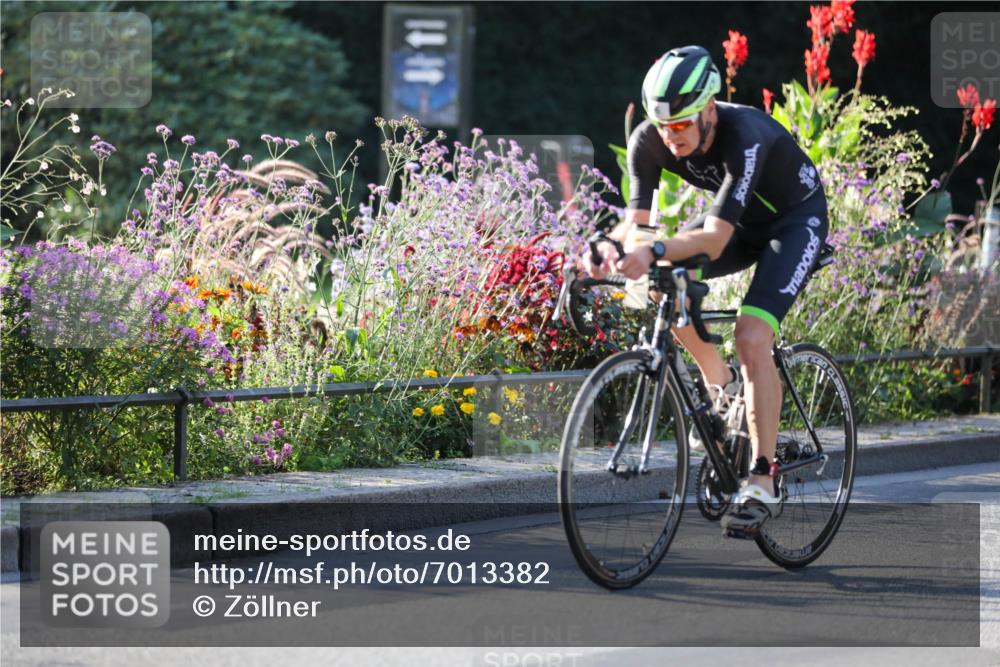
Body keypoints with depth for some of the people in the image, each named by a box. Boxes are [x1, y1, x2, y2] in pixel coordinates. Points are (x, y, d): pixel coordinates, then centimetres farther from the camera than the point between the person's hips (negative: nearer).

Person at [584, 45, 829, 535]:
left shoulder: (745, 137, -38)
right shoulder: (650, 140, -22)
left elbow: (715, 238, -45)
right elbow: (639, 217, -24)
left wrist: (654, 251, -62)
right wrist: (612, 246, -47)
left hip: (796, 218, -6)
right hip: (744, 220, 6)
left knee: (751, 336, -24)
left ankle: (763, 483, -20)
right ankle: (723, 388, 8)